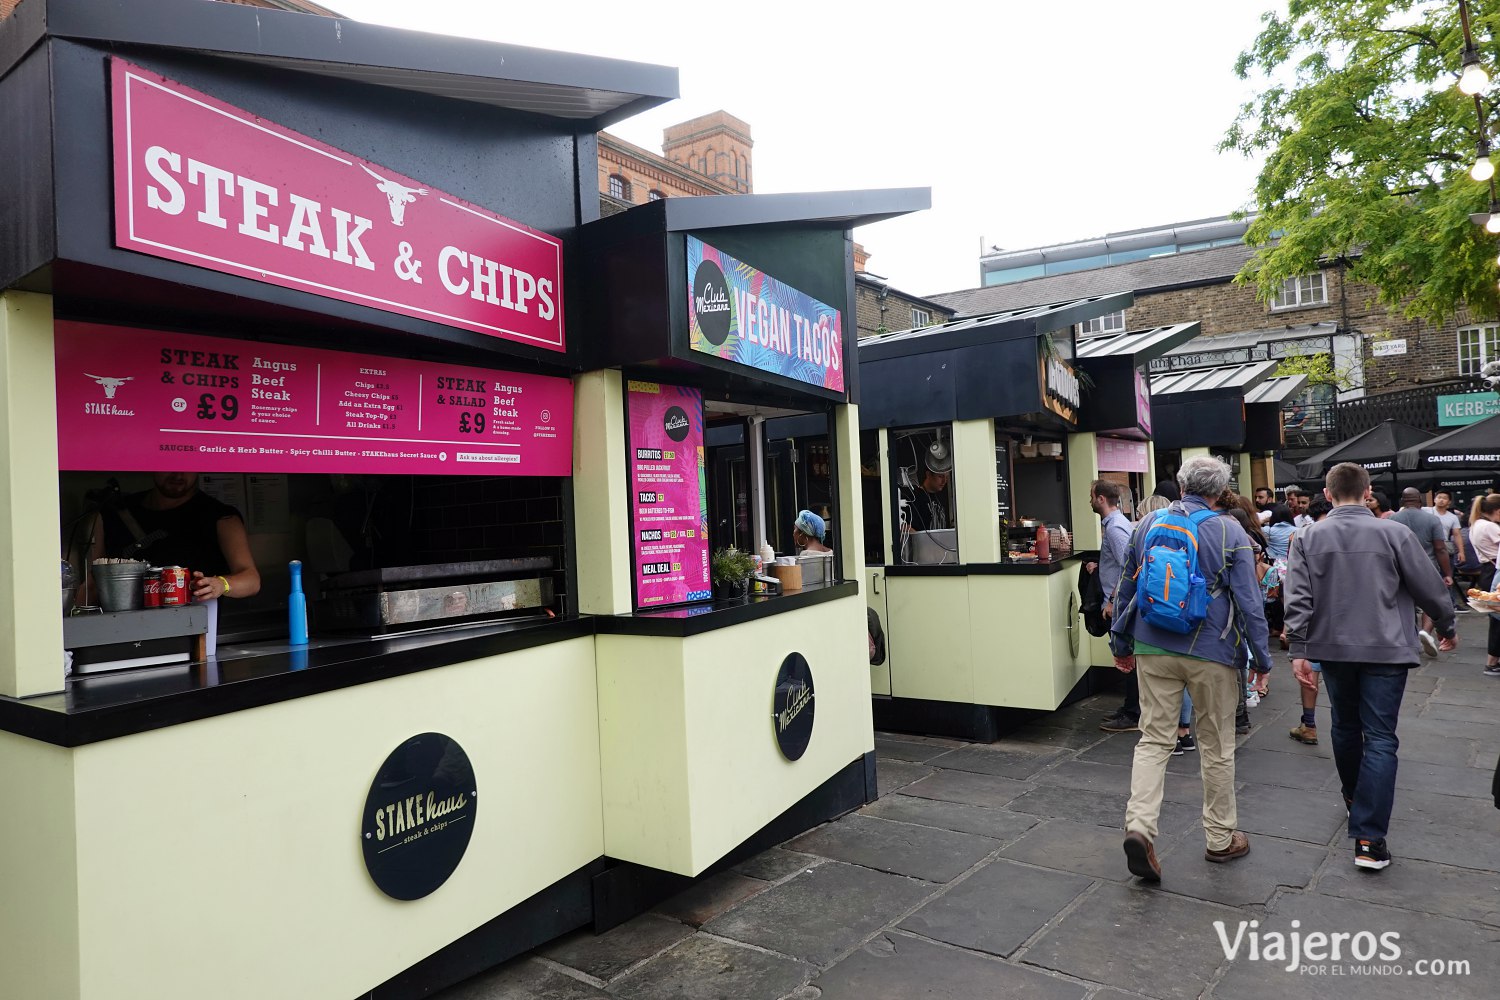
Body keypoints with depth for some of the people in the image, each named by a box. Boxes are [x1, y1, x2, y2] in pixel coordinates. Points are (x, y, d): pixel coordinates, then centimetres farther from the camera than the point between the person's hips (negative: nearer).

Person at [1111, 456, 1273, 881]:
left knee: (1154, 738, 5)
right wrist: (1262, 658, 3)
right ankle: (1220, 838, 24)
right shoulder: (1230, 532, -6)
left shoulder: (1147, 524, 4)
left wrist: (1121, 643, 19)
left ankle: (1139, 825, -11)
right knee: (1216, 746, 11)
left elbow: (1125, 588, 9)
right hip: (1210, 652, -2)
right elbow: (1249, 602, -6)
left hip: (1153, 649, 2)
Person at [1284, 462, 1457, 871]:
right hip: (1385, 650, -2)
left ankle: (1353, 798, 41)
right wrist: (1447, 626, 18)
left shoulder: (1307, 538, -3)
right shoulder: (1395, 533, -6)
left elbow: (1298, 599, -8)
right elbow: (1430, 588, 0)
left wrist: (1299, 650, -5)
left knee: (1345, 727, 21)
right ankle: (1369, 839, -5)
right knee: (1379, 738, -1)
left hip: (1333, 648, 2)